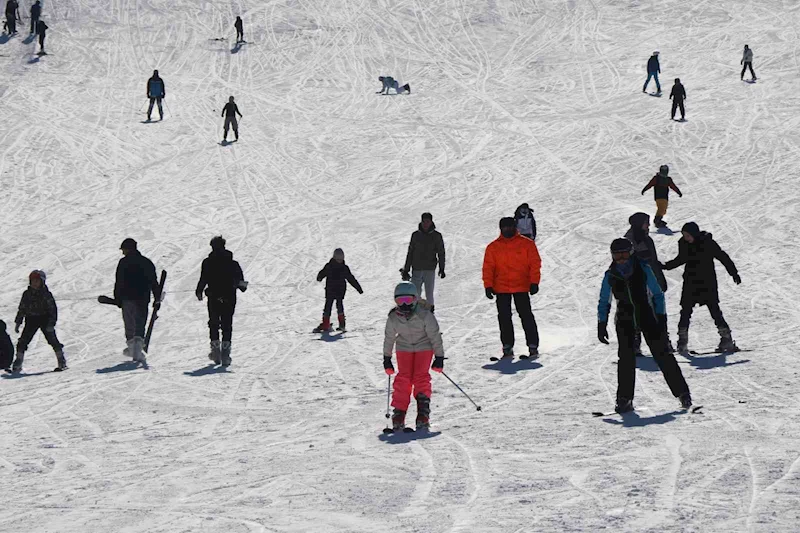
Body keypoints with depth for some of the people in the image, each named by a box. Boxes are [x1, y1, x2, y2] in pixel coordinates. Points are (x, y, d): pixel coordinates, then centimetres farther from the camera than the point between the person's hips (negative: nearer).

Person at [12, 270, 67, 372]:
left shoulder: (46, 294, -4)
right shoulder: (27, 294, 8)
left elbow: (53, 309, -7)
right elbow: (22, 309, 16)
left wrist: (51, 323, -16)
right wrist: (18, 323, 12)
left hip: (44, 319, -4)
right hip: (31, 320, 4)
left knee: (52, 340, -8)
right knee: (23, 341, -4)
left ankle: (62, 363, 1)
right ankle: (17, 365, 2)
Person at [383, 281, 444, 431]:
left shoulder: (424, 315, -27)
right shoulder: (393, 318, -17)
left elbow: (435, 336, -16)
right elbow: (389, 338, -1)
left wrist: (439, 357, -13)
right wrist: (386, 358, 6)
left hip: (424, 347, -2)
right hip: (404, 347, 2)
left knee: (421, 377, -13)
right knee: (403, 378, -7)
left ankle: (423, 414, -8)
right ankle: (399, 415, -3)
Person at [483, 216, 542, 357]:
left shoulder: (527, 244, 2)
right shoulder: (493, 247, 7)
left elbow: (535, 263, 1)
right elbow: (488, 268, 5)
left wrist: (534, 282, -8)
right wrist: (488, 286, -4)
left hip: (521, 287, -2)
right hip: (501, 288, 2)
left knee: (526, 316, -4)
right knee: (504, 317, 3)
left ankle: (533, 346, 0)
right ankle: (507, 347, 10)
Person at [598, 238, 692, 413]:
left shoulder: (643, 270, -11)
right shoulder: (610, 276, -5)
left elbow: (657, 294, -2)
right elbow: (604, 302, 7)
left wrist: (661, 317, -6)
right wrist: (601, 325, 1)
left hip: (648, 317, -2)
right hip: (625, 320, 2)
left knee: (661, 354, -6)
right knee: (626, 356, -9)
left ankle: (682, 392, 1)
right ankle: (624, 399, 0)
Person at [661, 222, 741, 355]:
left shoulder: (708, 243, -14)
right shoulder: (683, 244, -1)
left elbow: (723, 257, -8)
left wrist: (734, 273, -8)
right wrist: (665, 266, 14)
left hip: (707, 283, -4)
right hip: (690, 283, 4)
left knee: (714, 310, -5)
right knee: (686, 310, -1)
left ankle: (727, 340, 0)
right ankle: (682, 341, 6)